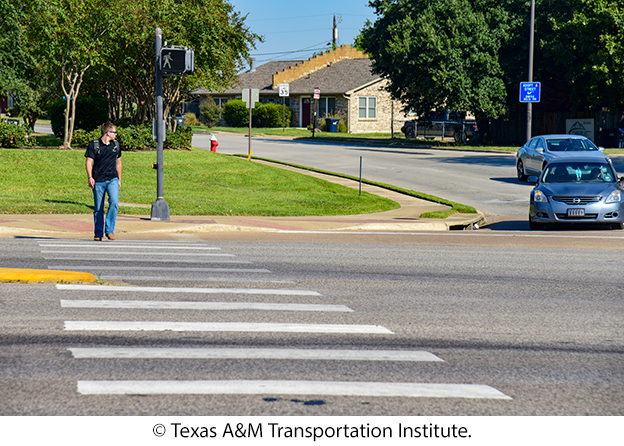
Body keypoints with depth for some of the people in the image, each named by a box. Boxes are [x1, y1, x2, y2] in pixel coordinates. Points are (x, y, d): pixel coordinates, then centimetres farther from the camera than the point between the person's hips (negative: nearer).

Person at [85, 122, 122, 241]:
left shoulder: (116, 145, 11)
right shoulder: (94, 145, -1)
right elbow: (89, 162, -2)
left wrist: (119, 179, 20)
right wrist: (90, 177, -14)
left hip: (112, 179, 2)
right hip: (98, 181, -2)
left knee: (114, 202, -20)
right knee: (98, 209, 2)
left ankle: (109, 230, -13)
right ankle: (98, 233, 13)